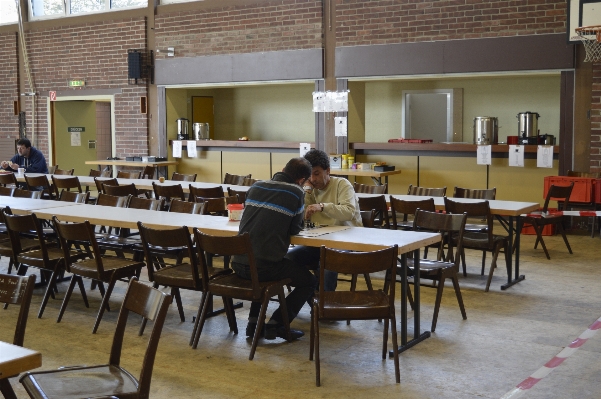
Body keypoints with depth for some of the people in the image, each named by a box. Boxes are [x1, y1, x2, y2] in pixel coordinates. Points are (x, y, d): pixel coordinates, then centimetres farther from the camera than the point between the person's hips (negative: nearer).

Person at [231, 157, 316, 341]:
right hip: (265, 266, -6)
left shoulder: (256, 186, 11)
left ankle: (254, 321, 28)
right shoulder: (296, 192, -4)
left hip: (238, 263, 6)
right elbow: (295, 229, 3)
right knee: (310, 282, 16)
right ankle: (276, 324, 5)